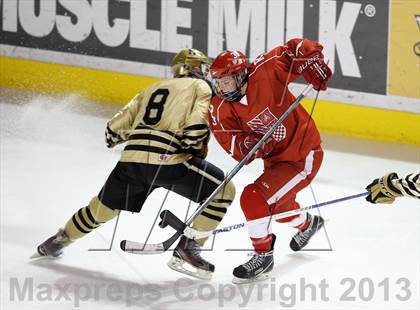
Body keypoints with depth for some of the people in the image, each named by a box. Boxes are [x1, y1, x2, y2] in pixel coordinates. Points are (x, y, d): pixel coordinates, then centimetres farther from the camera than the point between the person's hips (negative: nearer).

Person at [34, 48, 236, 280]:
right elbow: (196, 126, -8)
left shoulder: (153, 88, 28)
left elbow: (114, 129, 25)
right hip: (169, 159, -6)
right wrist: (198, 151, 8)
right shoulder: (200, 87, 12)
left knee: (104, 205, 29)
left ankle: (59, 240, 44)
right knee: (223, 190, 4)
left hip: (132, 158, 6)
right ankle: (187, 249, 2)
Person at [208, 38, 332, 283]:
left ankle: (263, 256, 0)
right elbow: (235, 147, -16)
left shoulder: (265, 72, -25)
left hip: (302, 155, -8)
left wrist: (315, 67, -31)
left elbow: (298, 49, -15)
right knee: (278, 204, 31)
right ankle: (308, 223, 65)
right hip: (274, 157, 8)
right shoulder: (220, 109, -11)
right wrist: (248, 144, -37)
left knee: (254, 198, -19)